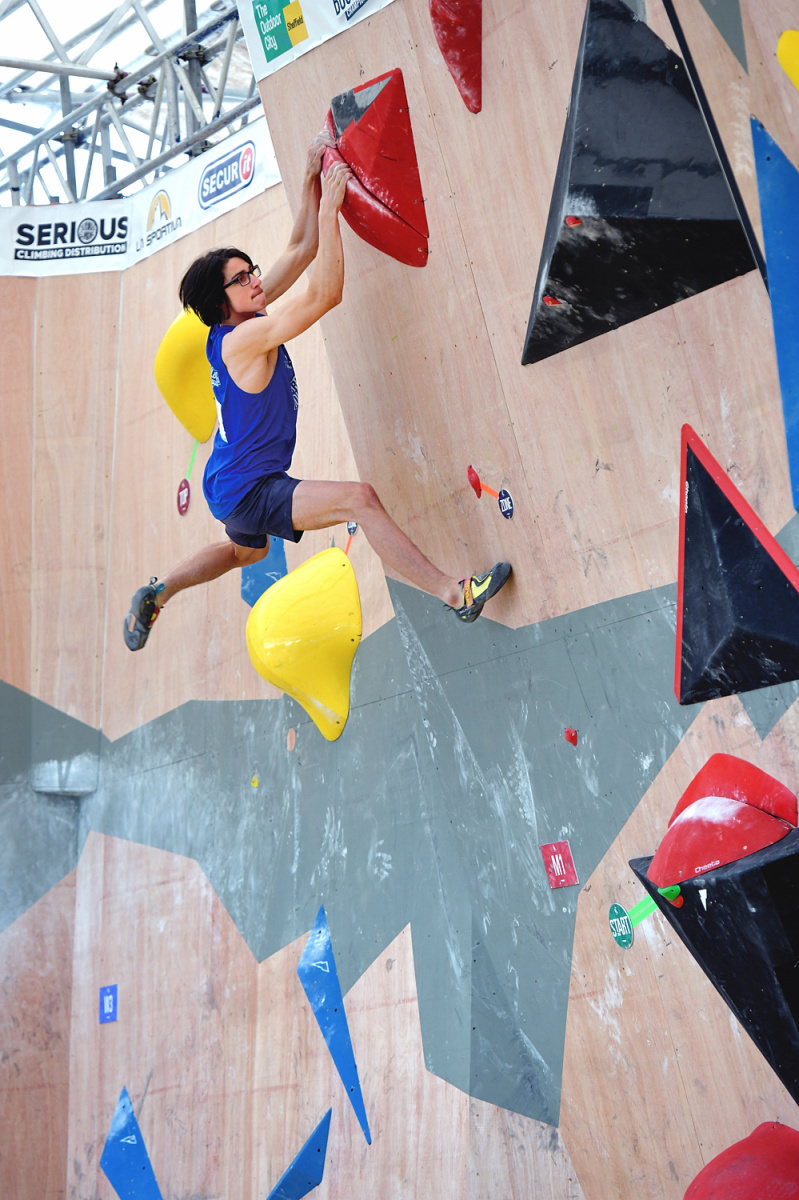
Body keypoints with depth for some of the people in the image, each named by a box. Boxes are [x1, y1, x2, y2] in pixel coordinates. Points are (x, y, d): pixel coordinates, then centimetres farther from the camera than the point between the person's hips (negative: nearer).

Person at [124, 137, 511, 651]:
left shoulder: (245, 319, 3)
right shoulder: (242, 339, -22)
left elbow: (301, 249, 6)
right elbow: (326, 294, -29)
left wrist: (313, 178, -1)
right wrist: (330, 205, -28)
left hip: (233, 486, 11)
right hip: (247, 491, -11)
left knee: (247, 550, 39)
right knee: (359, 497, -28)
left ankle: (156, 594, 48)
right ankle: (456, 594, -31)